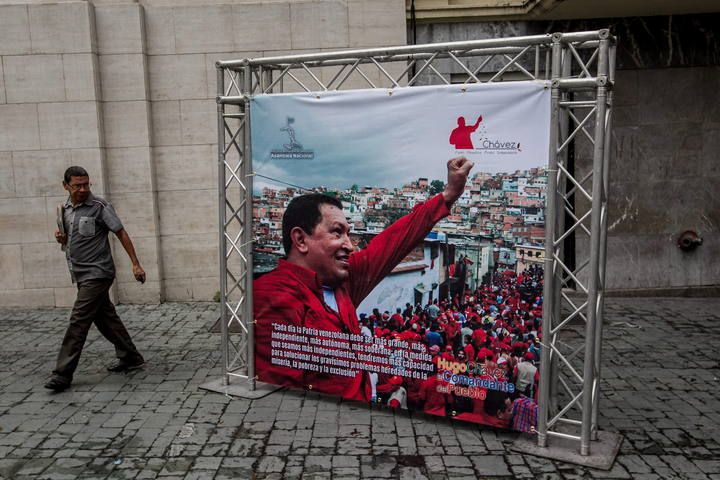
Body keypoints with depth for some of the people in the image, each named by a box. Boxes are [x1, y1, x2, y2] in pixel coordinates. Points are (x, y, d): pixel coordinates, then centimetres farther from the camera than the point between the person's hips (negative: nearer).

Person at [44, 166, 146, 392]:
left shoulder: (99, 206, -10)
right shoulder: (66, 209, 12)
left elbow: (121, 233, -8)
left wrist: (136, 264, -13)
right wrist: (62, 238, -2)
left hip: (97, 273, -7)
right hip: (81, 275, 7)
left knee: (78, 321, -9)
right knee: (106, 318, 13)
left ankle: (63, 374, -5)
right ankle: (130, 358, 25)